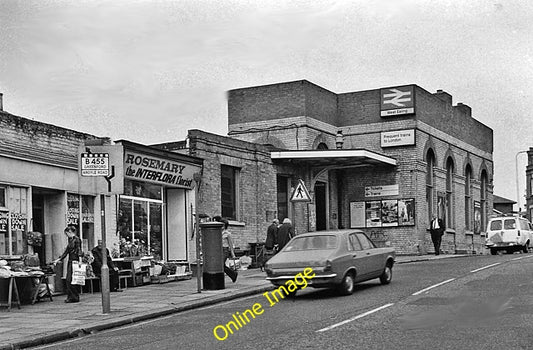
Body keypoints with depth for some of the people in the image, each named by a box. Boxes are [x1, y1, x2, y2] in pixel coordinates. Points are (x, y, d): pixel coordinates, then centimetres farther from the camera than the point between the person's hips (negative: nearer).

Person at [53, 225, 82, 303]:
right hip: (70, 261, 9)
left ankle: (74, 297, -3)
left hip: (75, 261, -9)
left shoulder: (77, 239, -9)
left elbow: (79, 251, -14)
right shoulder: (70, 240, 16)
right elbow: (66, 251, 21)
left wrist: (80, 260, -24)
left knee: (71, 280, -8)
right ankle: (70, 297, 11)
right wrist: (58, 259, 20)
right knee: (68, 280, 7)